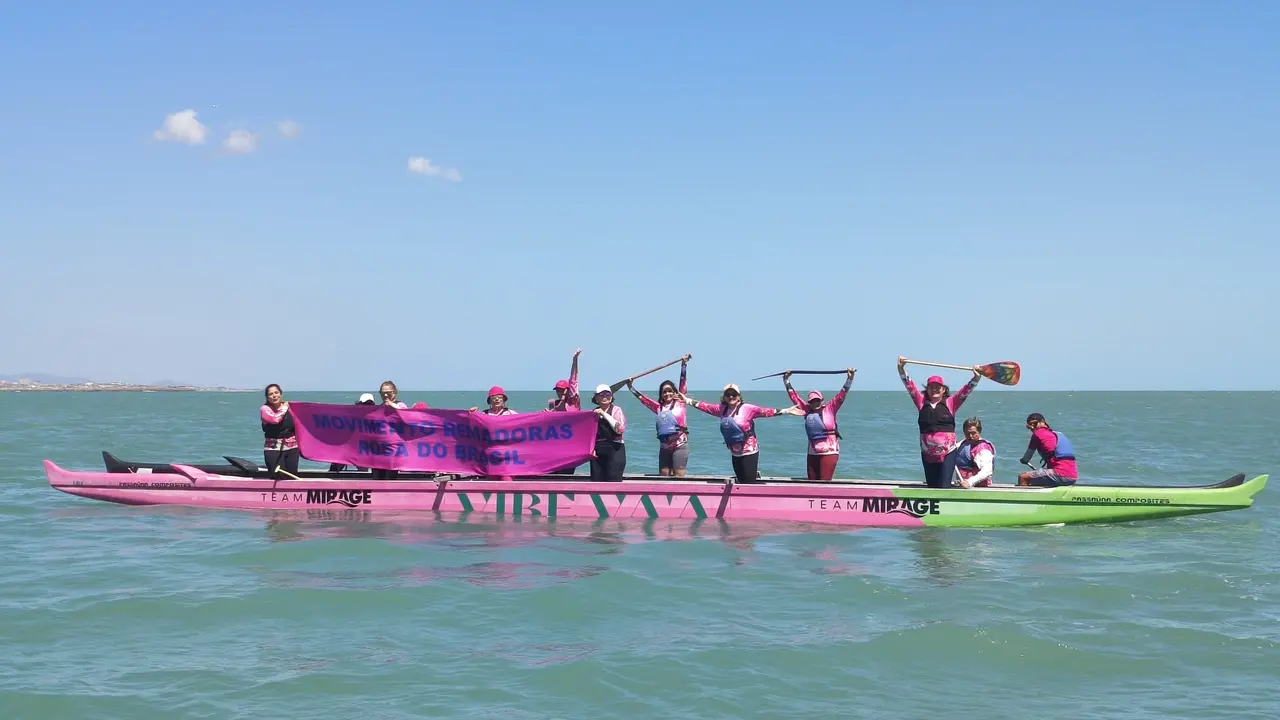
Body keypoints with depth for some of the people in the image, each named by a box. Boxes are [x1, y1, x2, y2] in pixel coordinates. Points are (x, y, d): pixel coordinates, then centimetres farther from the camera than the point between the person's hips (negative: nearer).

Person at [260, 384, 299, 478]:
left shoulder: (289, 407, 9)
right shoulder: (265, 409, -3)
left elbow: (296, 426, 16)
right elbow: (275, 419, -22)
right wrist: (284, 408, -6)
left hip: (292, 447, 4)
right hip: (273, 449, -4)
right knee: (277, 478, -10)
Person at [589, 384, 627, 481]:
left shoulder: (616, 410, 0)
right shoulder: (594, 412, 13)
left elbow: (621, 429, -16)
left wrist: (605, 414, -14)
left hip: (614, 450, -5)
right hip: (597, 452, 5)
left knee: (614, 481, -10)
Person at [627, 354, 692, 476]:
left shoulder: (680, 403, 3)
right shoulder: (659, 407, 13)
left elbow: (683, 383, -3)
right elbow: (642, 398, 22)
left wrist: (683, 365, -9)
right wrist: (631, 387, 22)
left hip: (680, 446, -5)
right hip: (664, 448, 5)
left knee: (678, 477, -9)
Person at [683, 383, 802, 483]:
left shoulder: (747, 408, -12)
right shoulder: (722, 409, 4)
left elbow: (766, 412, -17)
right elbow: (706, 407, 10)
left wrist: (786, 411, -25)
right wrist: (688, 400, 10)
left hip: (749, 452, -6)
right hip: (735, 453, 6)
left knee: (750, 483, -9)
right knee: (741, 482, 12)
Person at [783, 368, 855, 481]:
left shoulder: (830, 409, -1)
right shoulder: (808, 411, 7)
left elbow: (841, 395, -8)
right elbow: (794, 396, 12)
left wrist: (849, 379, -17)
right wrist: (786, 380, 13)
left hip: (829, 452, -5)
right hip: (813, 453, 5)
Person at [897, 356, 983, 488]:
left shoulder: (950, 403, 2)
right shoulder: (922, 402, 7)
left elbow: (965, 391, -5)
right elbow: (910, 386, 3)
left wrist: (976, 378, -18)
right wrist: (901, 369, -7)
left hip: (948, 453, -3)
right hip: (927, 454, 3)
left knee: (944, 487, -7)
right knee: (931, 486, 9)